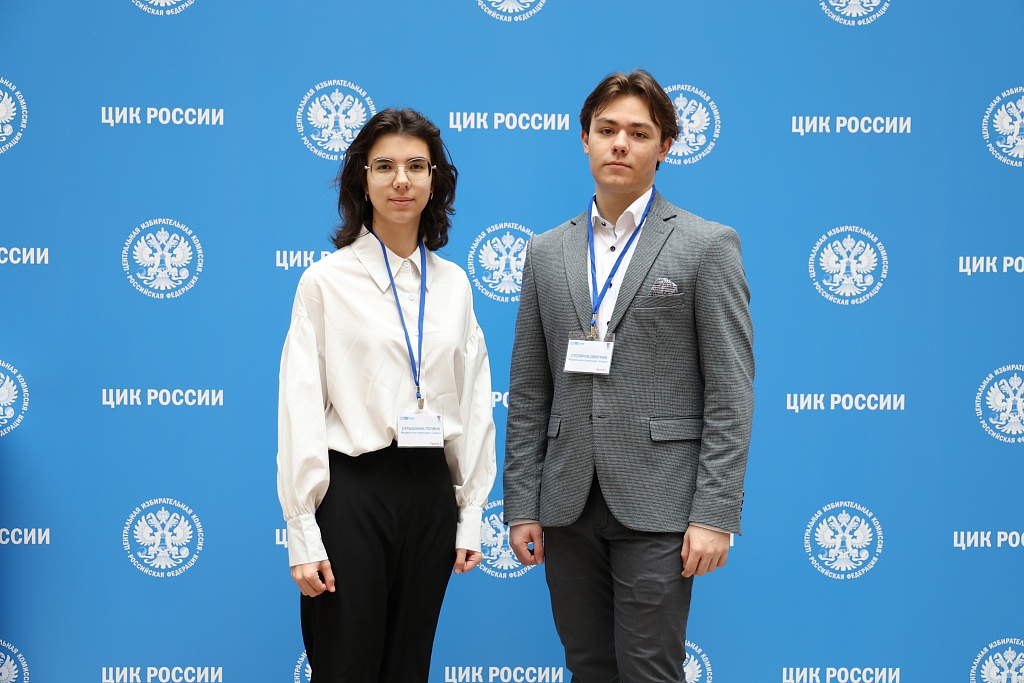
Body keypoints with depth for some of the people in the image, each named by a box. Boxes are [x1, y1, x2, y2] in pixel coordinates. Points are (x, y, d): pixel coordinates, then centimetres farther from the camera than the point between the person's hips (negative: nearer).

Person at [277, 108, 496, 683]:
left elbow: (474, 404, 11)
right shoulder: (326, 281, -3)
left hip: (432, 493, 4)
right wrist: (303, 535, -10)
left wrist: (471, 516, 7)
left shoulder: (454, 284, 9)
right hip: (353, 490, -4)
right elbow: (301, 410, -6)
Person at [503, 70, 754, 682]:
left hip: (655, 506, -4)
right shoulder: (547, 252, 12)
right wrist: (522, 506, 5)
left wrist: (715, 515, -12)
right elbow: (528, 394, 12)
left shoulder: (708, 246, -1)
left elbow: (730, 394, -5)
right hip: (568, 507, 4)